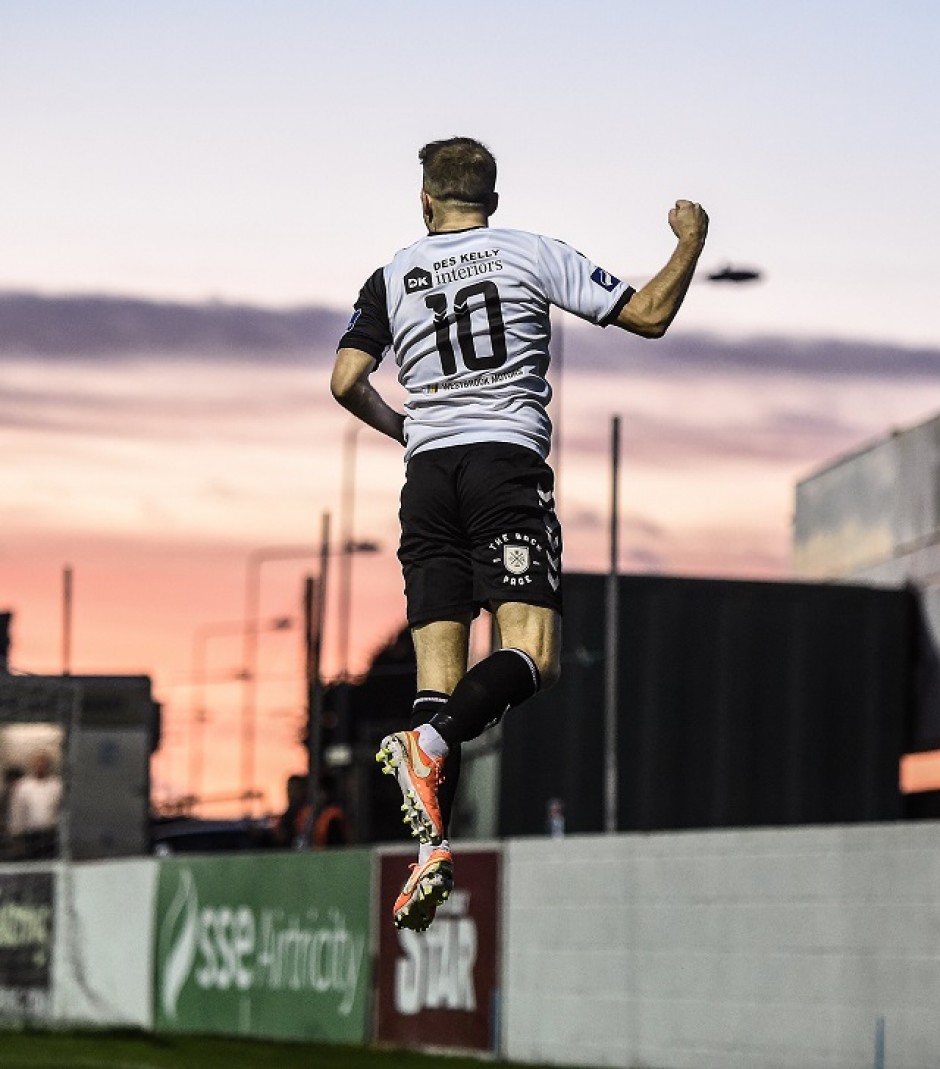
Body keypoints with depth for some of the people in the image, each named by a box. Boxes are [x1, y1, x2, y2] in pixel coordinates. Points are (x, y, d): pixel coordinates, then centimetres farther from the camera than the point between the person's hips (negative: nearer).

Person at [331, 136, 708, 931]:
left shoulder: (392, 278, 13)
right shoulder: (533, 254, 7)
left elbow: (347, 384, 3)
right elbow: (650, 316, 5)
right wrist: (692, 240, 21)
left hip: (428, 477, 3)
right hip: (508, 462, -3)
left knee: (440, 673, 2)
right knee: (534, 660, -10)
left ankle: (433, 850, -10)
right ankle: (432, 743, -37)